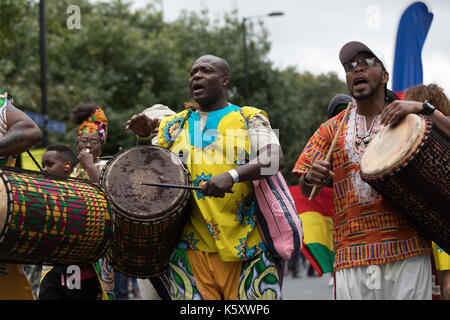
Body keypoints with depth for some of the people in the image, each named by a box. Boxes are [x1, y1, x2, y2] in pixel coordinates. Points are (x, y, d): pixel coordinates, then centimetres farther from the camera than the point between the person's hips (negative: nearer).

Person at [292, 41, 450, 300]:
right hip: (352, 255, 1)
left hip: (407, 251, -1)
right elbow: (306, 191, 13)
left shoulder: (409, 117, 10)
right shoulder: (331, 130, 16)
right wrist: (310, 178, -10)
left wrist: (422, 108, -16)